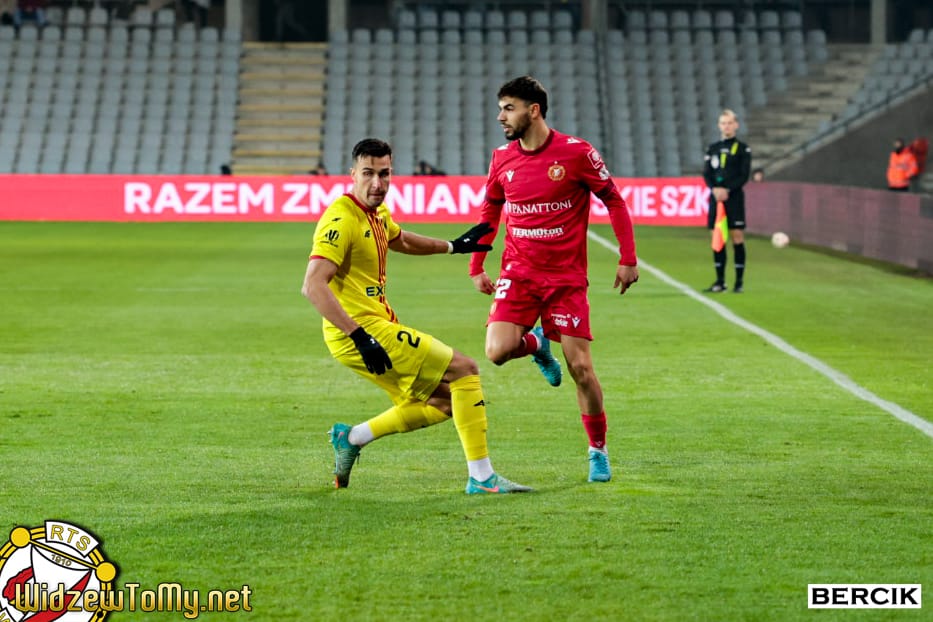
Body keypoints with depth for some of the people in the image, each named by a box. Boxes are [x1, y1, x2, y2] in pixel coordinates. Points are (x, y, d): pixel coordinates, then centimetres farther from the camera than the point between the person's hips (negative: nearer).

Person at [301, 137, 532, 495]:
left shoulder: (376, 213, 10)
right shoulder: (342, 219, -18)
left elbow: (401, 241, 35)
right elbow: (313, 286, -27)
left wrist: (455, 246, 40)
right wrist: (360, 337, -31)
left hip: (377, 328, 10)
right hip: (361, 330, -10)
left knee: (442, 403, 17)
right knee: (464, 370, -7)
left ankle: (352, 438, 19)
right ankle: (481, 477, -6)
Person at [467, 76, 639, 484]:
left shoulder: (577, 152, -10)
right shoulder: (502, 159, 3)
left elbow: (614, 201, -1)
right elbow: (490, 212, 17)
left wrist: (628, 259, -6)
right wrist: (476, 266, 11)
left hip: (567, 277, -3)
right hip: (518, 273, 3)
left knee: (580, 367, -5)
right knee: (498, 351, -19)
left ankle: (598, 451, 14)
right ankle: (537, 344, 18)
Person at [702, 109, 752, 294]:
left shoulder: (742, 149, 2)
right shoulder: (712, 148, 13)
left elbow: (744, 175, -5)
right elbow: (706, 173, 6)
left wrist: (727, 190, -17)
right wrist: (714, 189, -13)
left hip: (734, 197, -4)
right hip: (715, 197, 4)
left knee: (737, 238, -6)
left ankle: (739, 281, -2)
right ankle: (720, 281, 8)